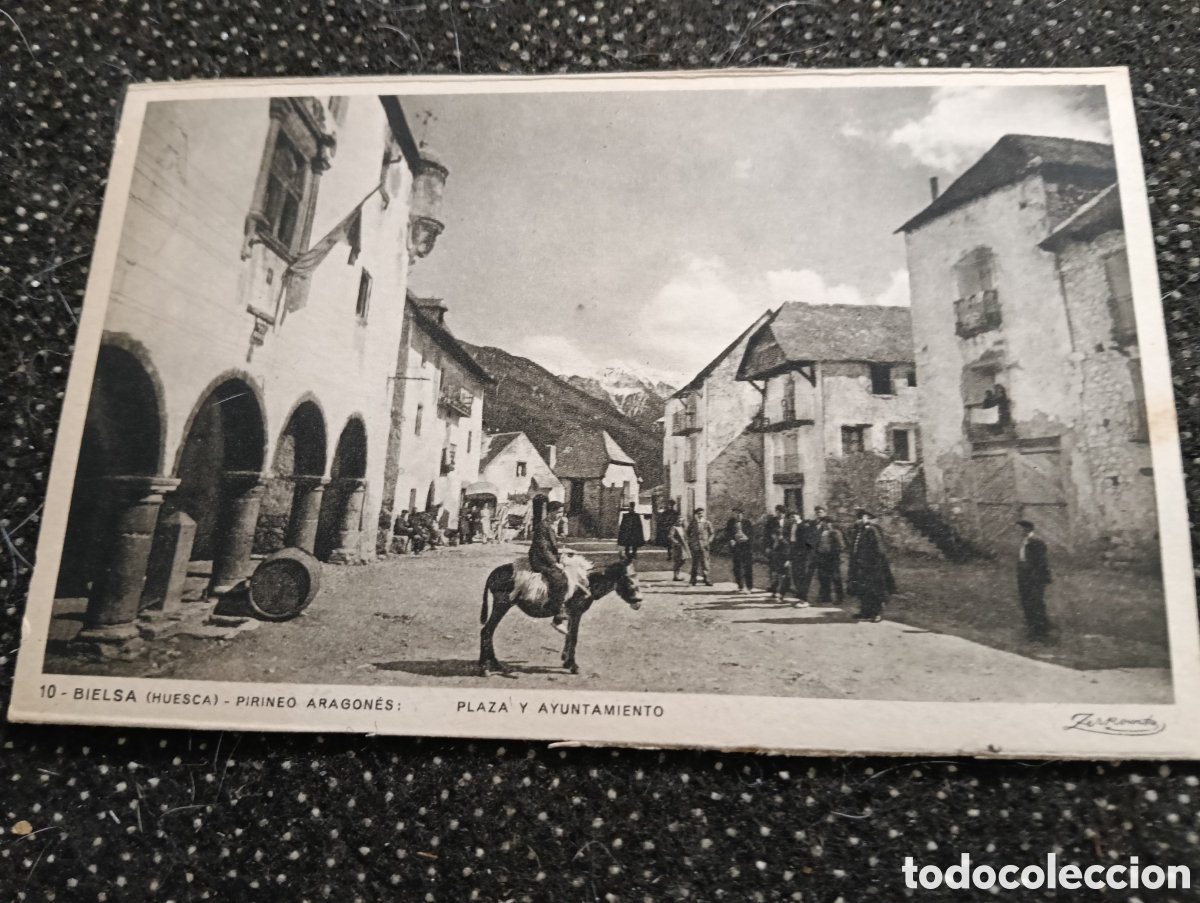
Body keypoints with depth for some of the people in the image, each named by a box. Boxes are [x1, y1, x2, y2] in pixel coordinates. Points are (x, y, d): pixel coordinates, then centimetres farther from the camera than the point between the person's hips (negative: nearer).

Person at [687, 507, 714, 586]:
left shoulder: (707, 522, 5)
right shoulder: (693, 522, 7)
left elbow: (711, 533, 9)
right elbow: (688, 532, 16)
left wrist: (709, 541, -4)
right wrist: (690, 541, 7)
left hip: (704, 545, -1)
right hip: (694, 545, 1)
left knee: (705, 562, -5)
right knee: (695, 562, 4)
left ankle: (706, 579, -2)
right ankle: (693, 580, 11)